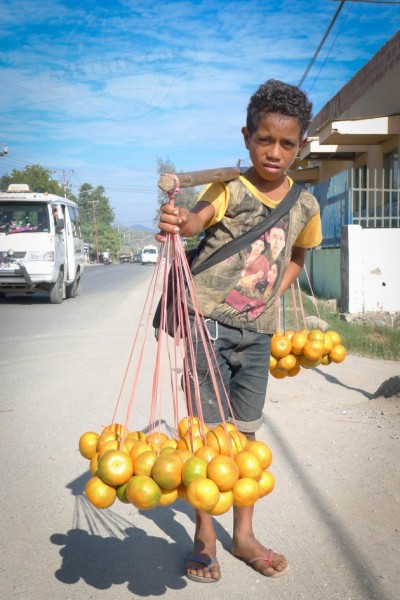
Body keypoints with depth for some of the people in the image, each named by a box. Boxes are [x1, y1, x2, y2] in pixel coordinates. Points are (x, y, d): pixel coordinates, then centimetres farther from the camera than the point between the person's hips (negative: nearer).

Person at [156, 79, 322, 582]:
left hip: (258, 331, 4)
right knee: (207, 429, 3)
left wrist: (273, 295, 12)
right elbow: (199, 216, -33)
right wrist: (180, 223, -55)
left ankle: (243, 535, 28)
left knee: (246, 432, 13)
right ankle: (204, 534, 22)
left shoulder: (304, 205, 3)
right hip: (209, 322, -4)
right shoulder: (229, 187, -10)